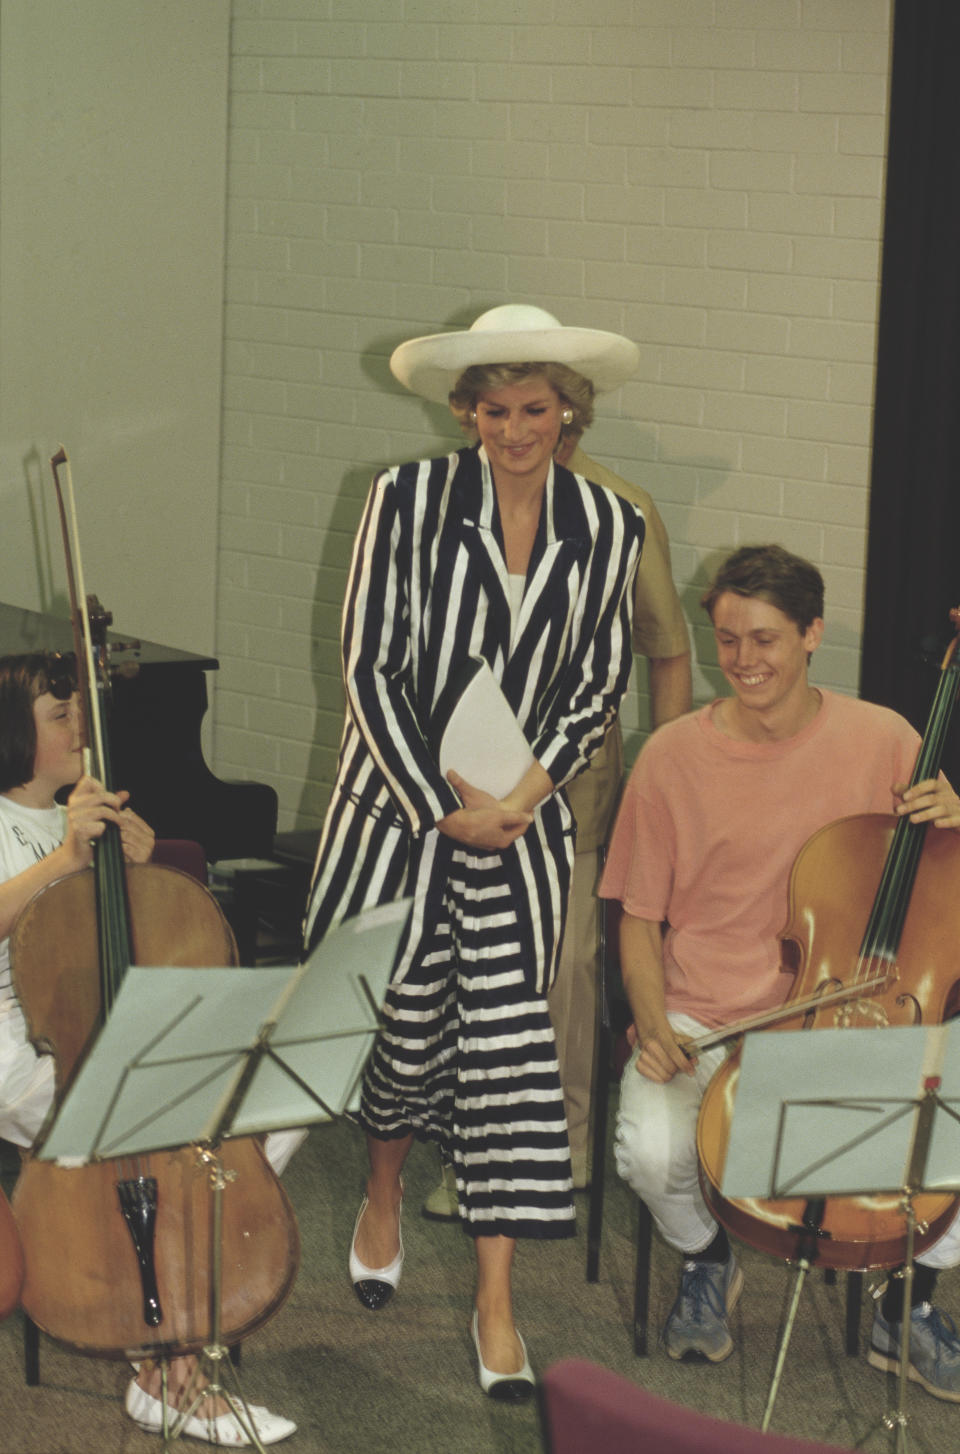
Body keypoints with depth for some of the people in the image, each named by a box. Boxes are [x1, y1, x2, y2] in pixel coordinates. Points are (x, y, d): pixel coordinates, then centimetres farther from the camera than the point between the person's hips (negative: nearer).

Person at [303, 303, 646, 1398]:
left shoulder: (609, 529, 1)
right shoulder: (409, 499, -7)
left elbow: (600, 689, 7)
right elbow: (370, 667, -7)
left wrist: (525, 791, -8)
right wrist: (440, 806, -11)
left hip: (523, 823, 1)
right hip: (397, 806, -1)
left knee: (508, 1041, -3)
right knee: (404, 1018, 6)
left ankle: (496, 1303, 3)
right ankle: (382, 1202, 39)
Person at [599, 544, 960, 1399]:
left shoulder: (881, 742, 0)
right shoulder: (674, 756, -1)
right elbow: (639, 921, 5)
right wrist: (653, 1022, -13)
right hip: (703, 1025, 0)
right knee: (652, 1151, -31)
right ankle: (707, 1262, 8)